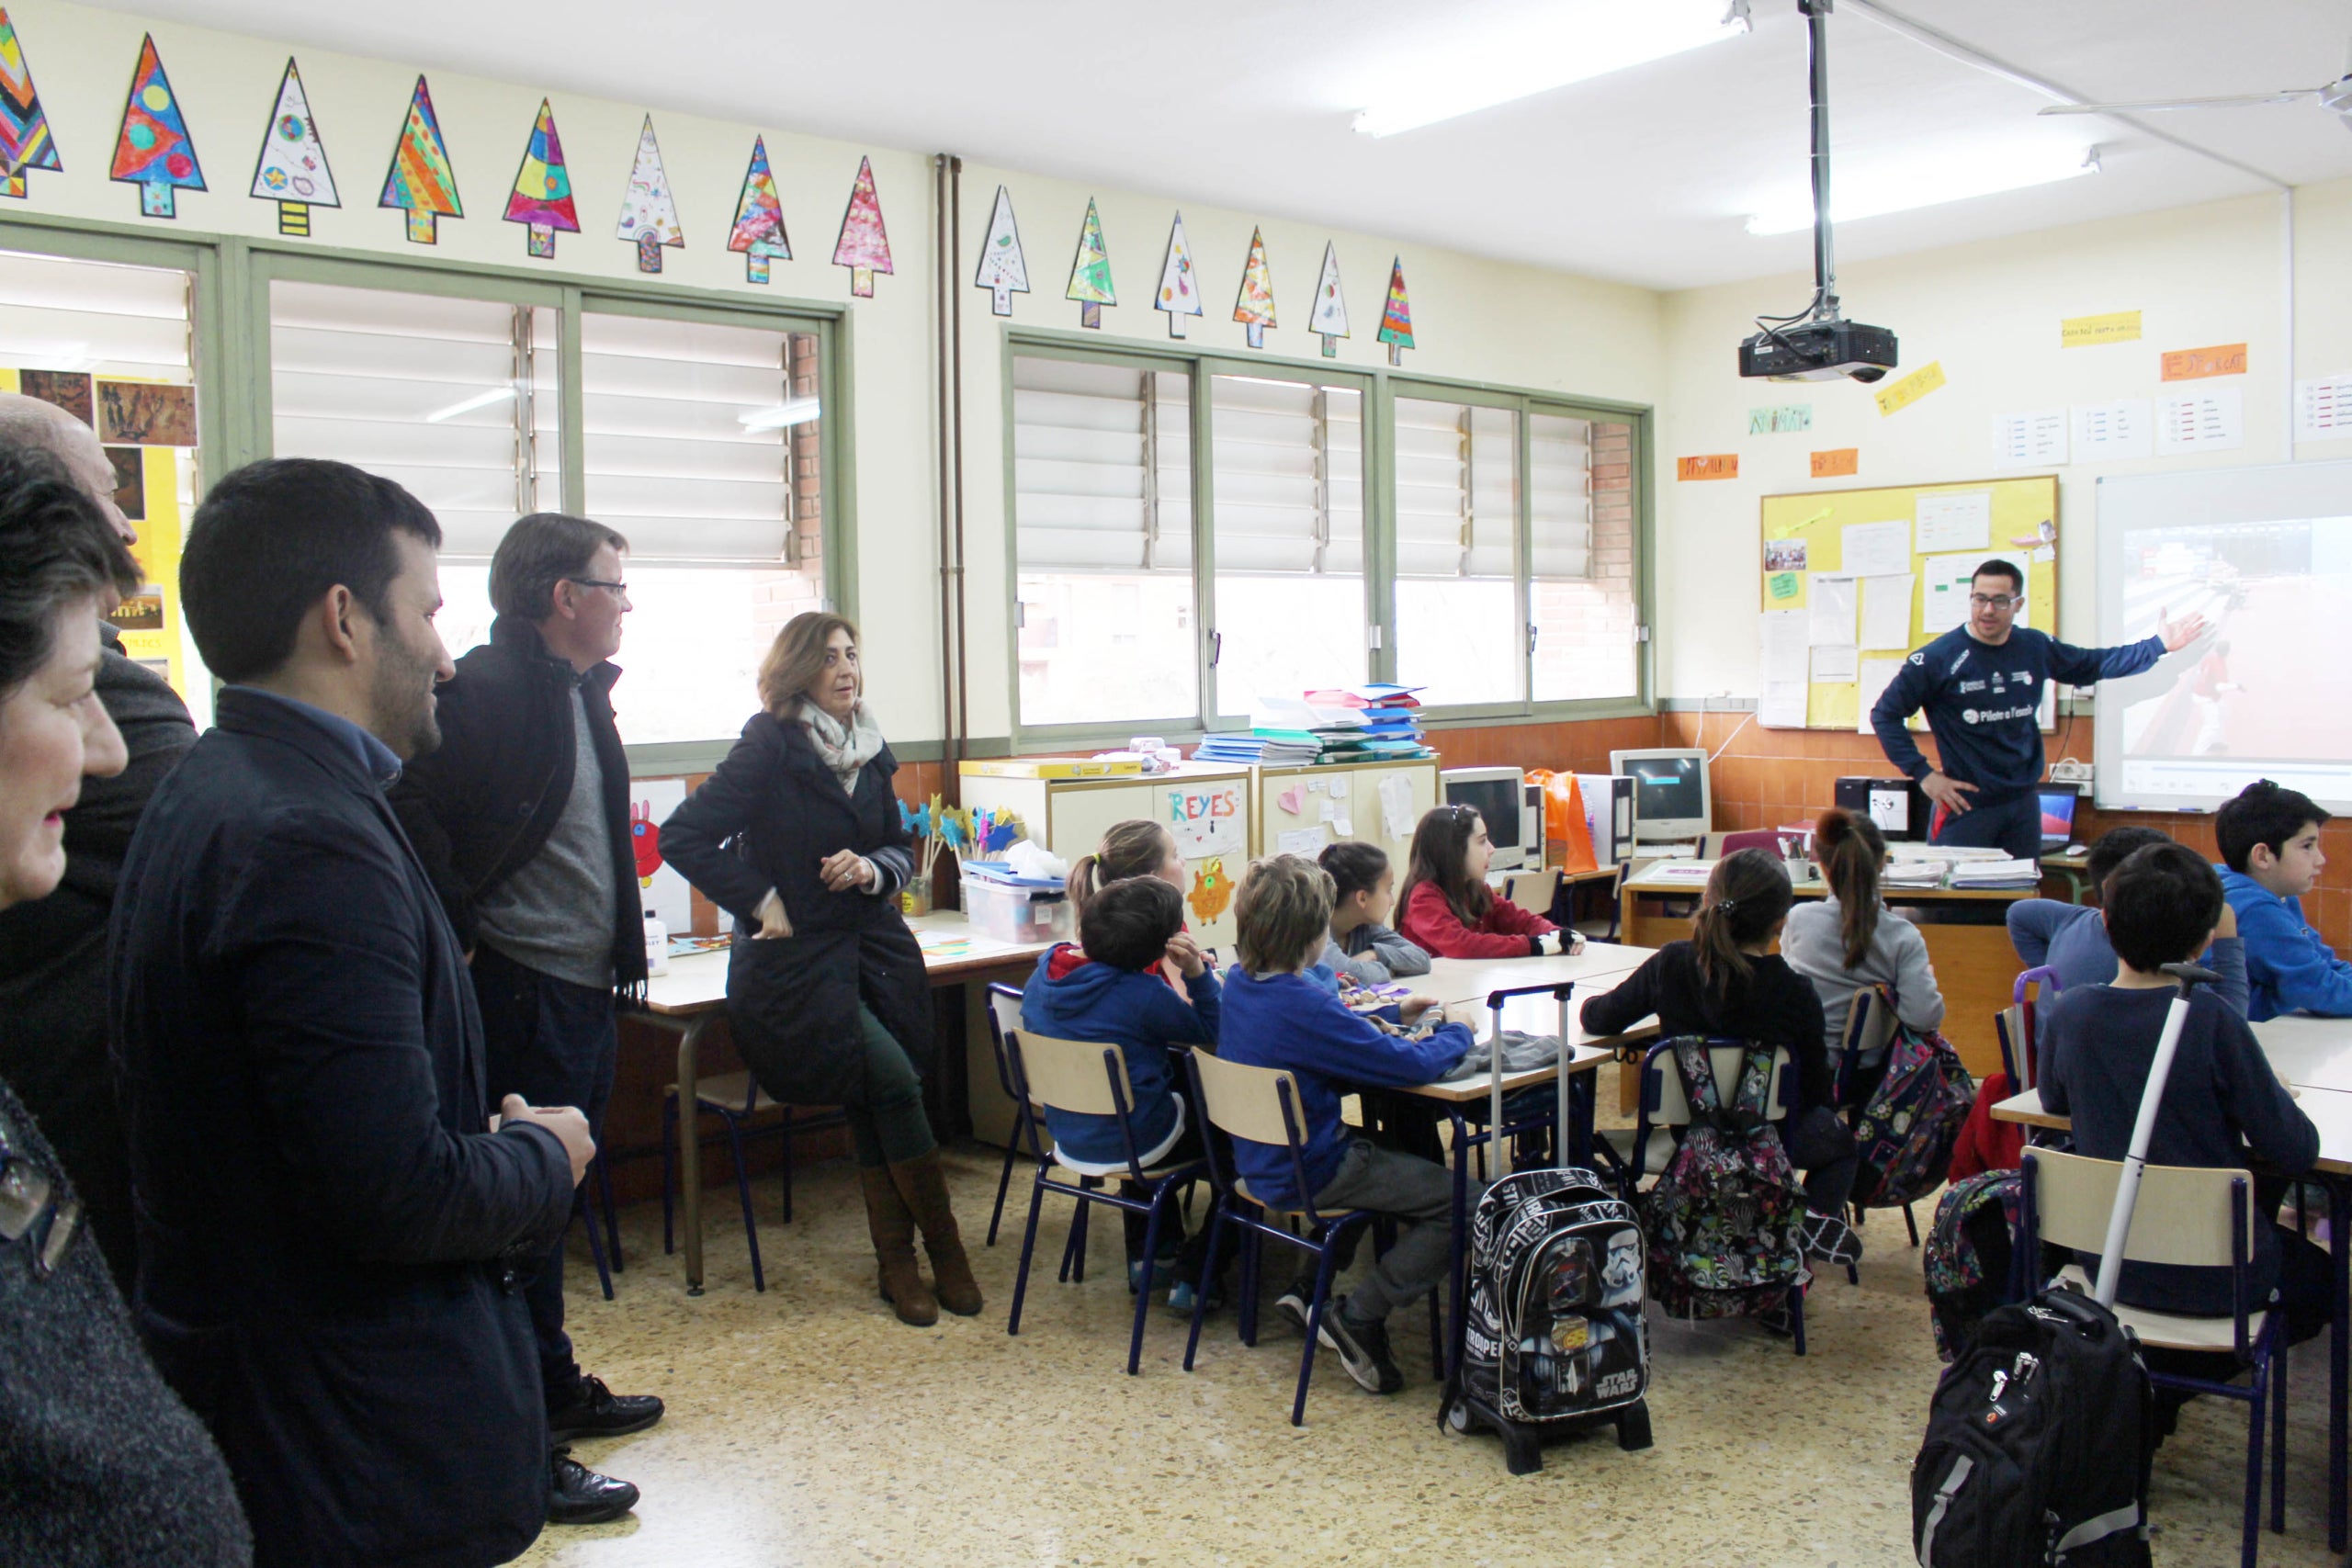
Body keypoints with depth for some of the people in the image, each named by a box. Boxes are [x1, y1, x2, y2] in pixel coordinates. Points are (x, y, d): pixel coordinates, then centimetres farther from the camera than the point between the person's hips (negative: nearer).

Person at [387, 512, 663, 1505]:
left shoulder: (582, 692, 14)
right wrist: (465, 932, -20)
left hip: (585, 991, 9)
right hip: (520, 994, -9)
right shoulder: (488, 691, -17)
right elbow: (410, 809, -24)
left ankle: (555, 1391, 34)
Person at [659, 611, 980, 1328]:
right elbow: (682, 837, -12)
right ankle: (943, 1248, -2)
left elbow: (900, 849, 18)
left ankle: (896, 1263, 7)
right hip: (796, 963, -5)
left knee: (877, 1107, -6)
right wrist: (760, 901, -13)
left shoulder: (871, 750, 10)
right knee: (891, 1081, -19)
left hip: (874, 945, 5)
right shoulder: (769, 748, -8)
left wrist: (874, 867, -5)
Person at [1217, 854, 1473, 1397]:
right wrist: (1457, 1032, -4)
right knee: (1470, 1203, -7)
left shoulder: (1239, 984, 0)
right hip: (1310, 1177, -9)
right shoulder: (1303, 1004, -28)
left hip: (1262, 1163, 9)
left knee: (1417, 1164, 28)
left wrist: (1390, 1016, 16)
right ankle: (1357, 1317, -2)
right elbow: (1413, 1066, -23)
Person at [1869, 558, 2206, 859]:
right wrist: (1922, 773, -12)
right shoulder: (1939, 657, -12)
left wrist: (2159, 645, 15)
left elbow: (2094, 665, 21)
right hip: (1965, 804, -5)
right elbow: (1885, 715, -8)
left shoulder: (2036, 648, 4)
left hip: (2023, 804, 5)